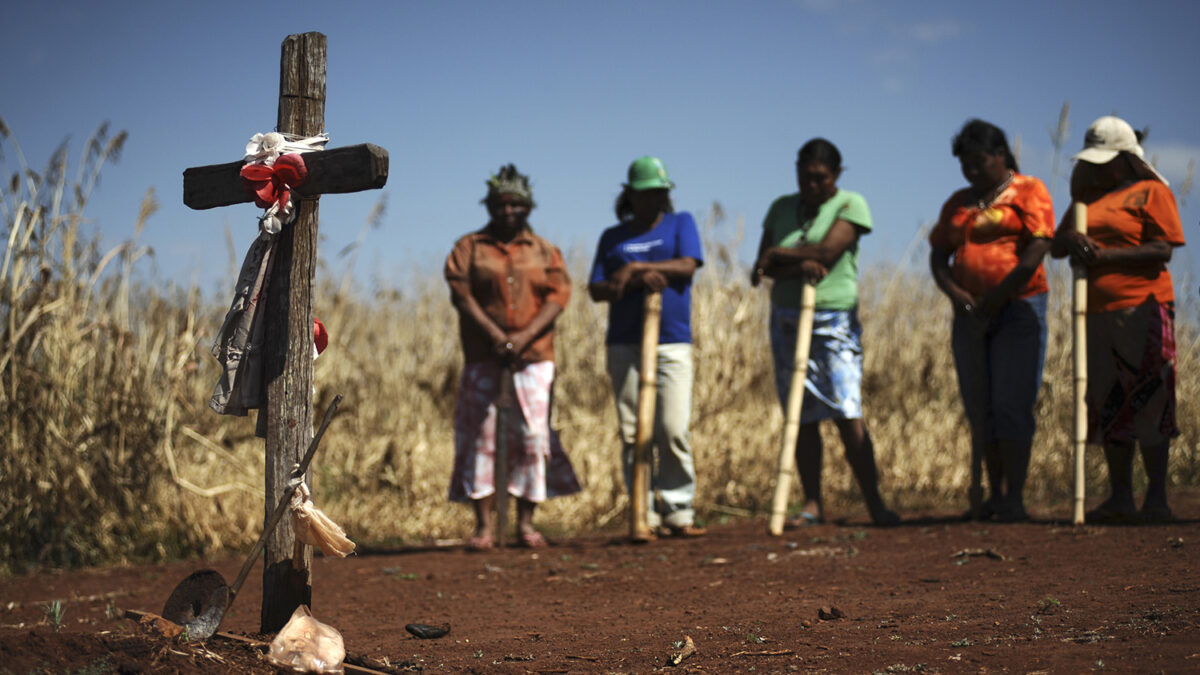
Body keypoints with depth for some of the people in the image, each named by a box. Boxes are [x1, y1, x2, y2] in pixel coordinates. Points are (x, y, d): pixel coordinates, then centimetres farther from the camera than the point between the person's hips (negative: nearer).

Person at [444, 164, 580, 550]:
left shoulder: (544, 251, 12)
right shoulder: (469, 248, 8)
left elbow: (558, 296, 0)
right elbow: (461, 294, -3)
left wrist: (525, 336, -15)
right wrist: (494, 334, -17)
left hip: (533, 357, 1)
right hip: (483, 358, -1)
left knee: (532, 437, -1)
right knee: (479, 436, -4)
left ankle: (526, 522, 7)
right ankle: (484, 525, 0)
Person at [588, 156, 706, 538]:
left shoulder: (681, 223, 13)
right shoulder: (613, 237, 15)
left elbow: (687, 266, -5)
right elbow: (596, 291, 6)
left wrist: (633, 267, -10)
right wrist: (638, 281, -11)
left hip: (672, 342, -2)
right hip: (624, 345, 2)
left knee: (673, 431, -10)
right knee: (633, 433, -1)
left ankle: (679, 513, -3)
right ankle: (645, 516, 3)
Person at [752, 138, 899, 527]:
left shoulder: (851, 205, -1)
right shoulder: (781, 209, 12)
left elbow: (827, 251, -16)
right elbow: (763, 268, 4)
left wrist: (778, 255, -8)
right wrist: (799, 266, -14)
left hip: (834, 321, -4)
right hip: (786, 320, 4)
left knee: (847, 415, -12)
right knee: (803, 418, 3)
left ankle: (875, 505, -6)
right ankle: (813, 505, 8)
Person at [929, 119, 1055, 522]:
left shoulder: (1029, 191, 0)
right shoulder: (958, 203, 18)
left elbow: (1036, 250, -11)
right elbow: (938, 255, 13)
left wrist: (997, 298, -15)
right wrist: (953, 292, -8)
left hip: (1018, 308, -6)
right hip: (971, 315, 6)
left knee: (1012, 405, -10)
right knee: (980, 409, 4)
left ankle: (1015, 498, -9)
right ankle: (994, 495, 9)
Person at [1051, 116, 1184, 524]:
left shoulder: (1150, 192, 0)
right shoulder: (1089, 197, 20)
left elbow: (1162, 250, -11)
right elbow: (1056, 246, 17)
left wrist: (1105, 255, -18)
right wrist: (1071, 240, -7)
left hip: (1141, 309, -7)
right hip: (1096, 311, 7)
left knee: (1148, 402, -7)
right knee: (1107, 407, 7)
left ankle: (1156, 497, -4)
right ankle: (1120, 497, 12)